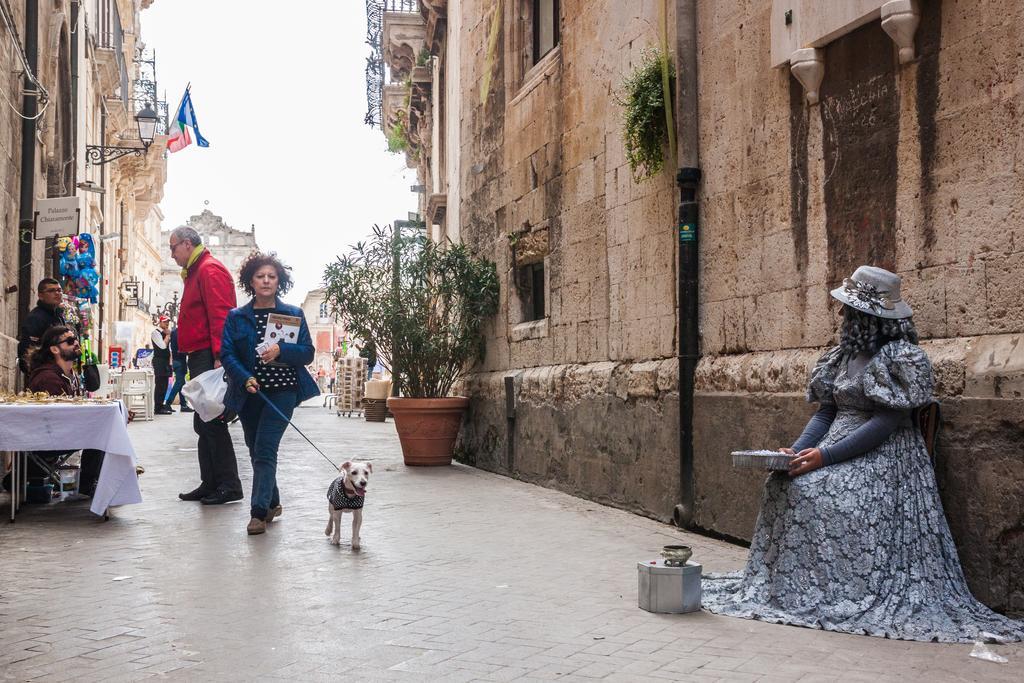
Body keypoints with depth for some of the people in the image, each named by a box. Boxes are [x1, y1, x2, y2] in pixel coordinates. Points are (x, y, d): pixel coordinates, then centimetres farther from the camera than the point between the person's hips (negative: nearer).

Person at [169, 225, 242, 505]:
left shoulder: (210, 270, -9)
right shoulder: (195, 272, 23)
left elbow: (220, 315, -19)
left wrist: (218, 357, -25)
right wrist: (194, 358, 19)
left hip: (209, 358, -10)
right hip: (201, 358, 10)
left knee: (212, 422, -9)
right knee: (204, 424, 11)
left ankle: (228, 486, -4)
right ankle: (210, 484, 16)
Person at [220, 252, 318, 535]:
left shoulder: (293, 315, 4)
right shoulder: (236, 317, 6)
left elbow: (308, 352, -1)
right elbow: (227, 353, -3)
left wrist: (281, 351, -20)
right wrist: (245, 378, -20)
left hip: (282, 390, -3)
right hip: (249, 393, 3)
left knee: (265, 448, -14)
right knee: (255, 450, 12)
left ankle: (259, 512, -15)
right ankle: (272, 502, 30)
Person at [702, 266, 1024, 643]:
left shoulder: (899, 356, -12)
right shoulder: (846, 354, 13)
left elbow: (887, 422, -19)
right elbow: (827, 411, 12)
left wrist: (826, 455, -22)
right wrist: (797, 450, -6)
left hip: (880, 456, -8)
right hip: (840, 445, 8)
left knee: (821, 493, -27)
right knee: (784, 486, -12)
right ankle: (782, 582, -8)